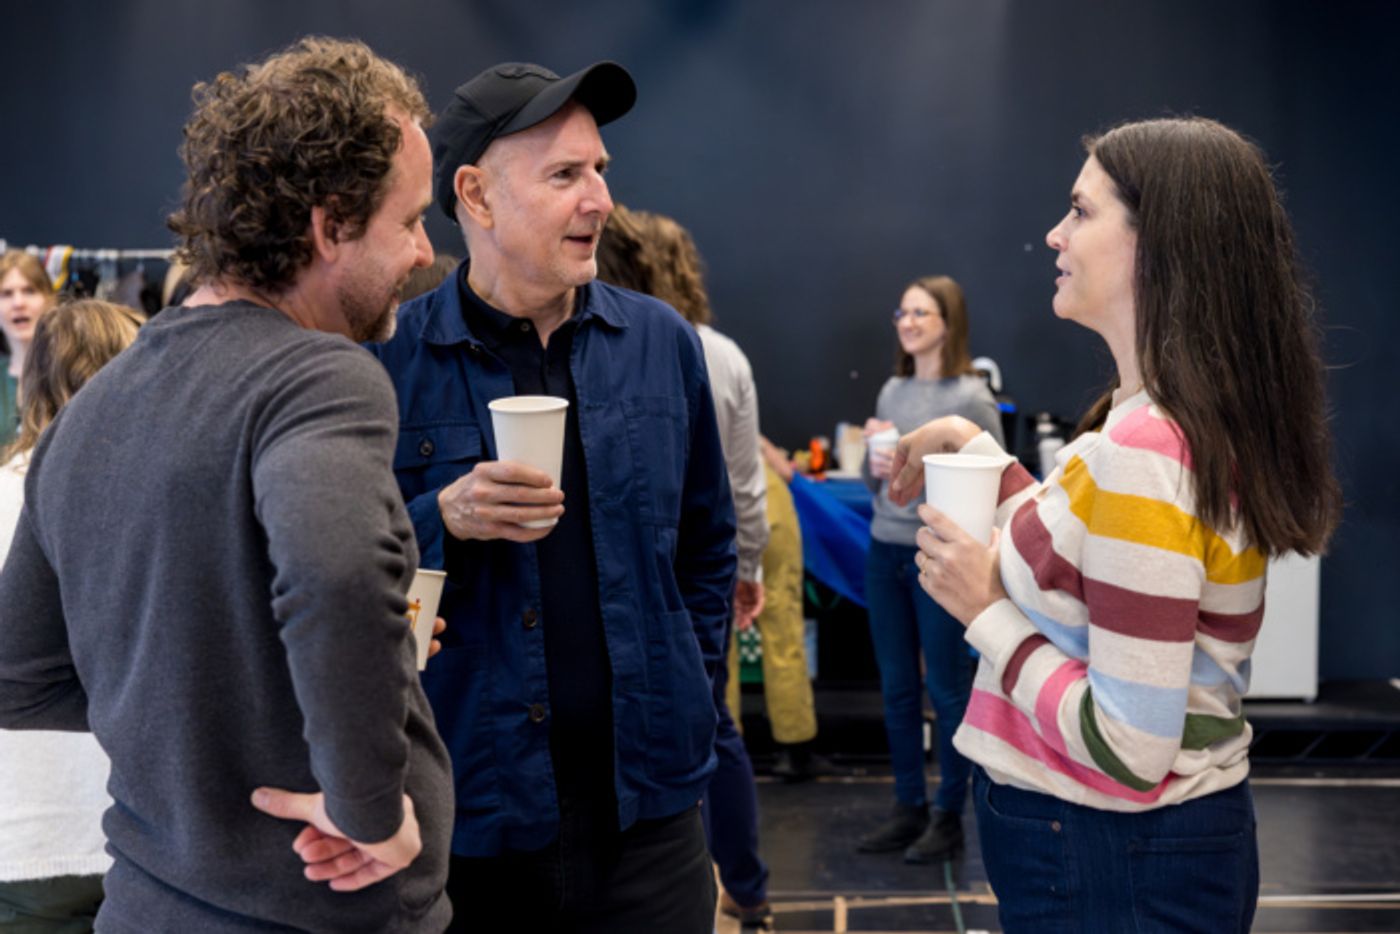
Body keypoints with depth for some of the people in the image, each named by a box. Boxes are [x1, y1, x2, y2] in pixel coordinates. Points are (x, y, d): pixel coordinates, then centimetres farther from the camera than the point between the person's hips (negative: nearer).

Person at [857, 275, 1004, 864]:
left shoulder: (971, 398, -8)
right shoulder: (892, 391, 10)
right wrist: (875, 459, -4)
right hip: (885, 551, 6)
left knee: (947, 690, 4)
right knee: (897, 688, 13)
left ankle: (948, 816, 18)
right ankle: (909, 807, 26)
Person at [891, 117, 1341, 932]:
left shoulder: (1142, 452, -26)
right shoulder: (1204, 425, 3)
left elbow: (1129, 751, -27)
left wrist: (986, 610, -16)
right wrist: (981, 453, 13)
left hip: (1114, 868, -9)